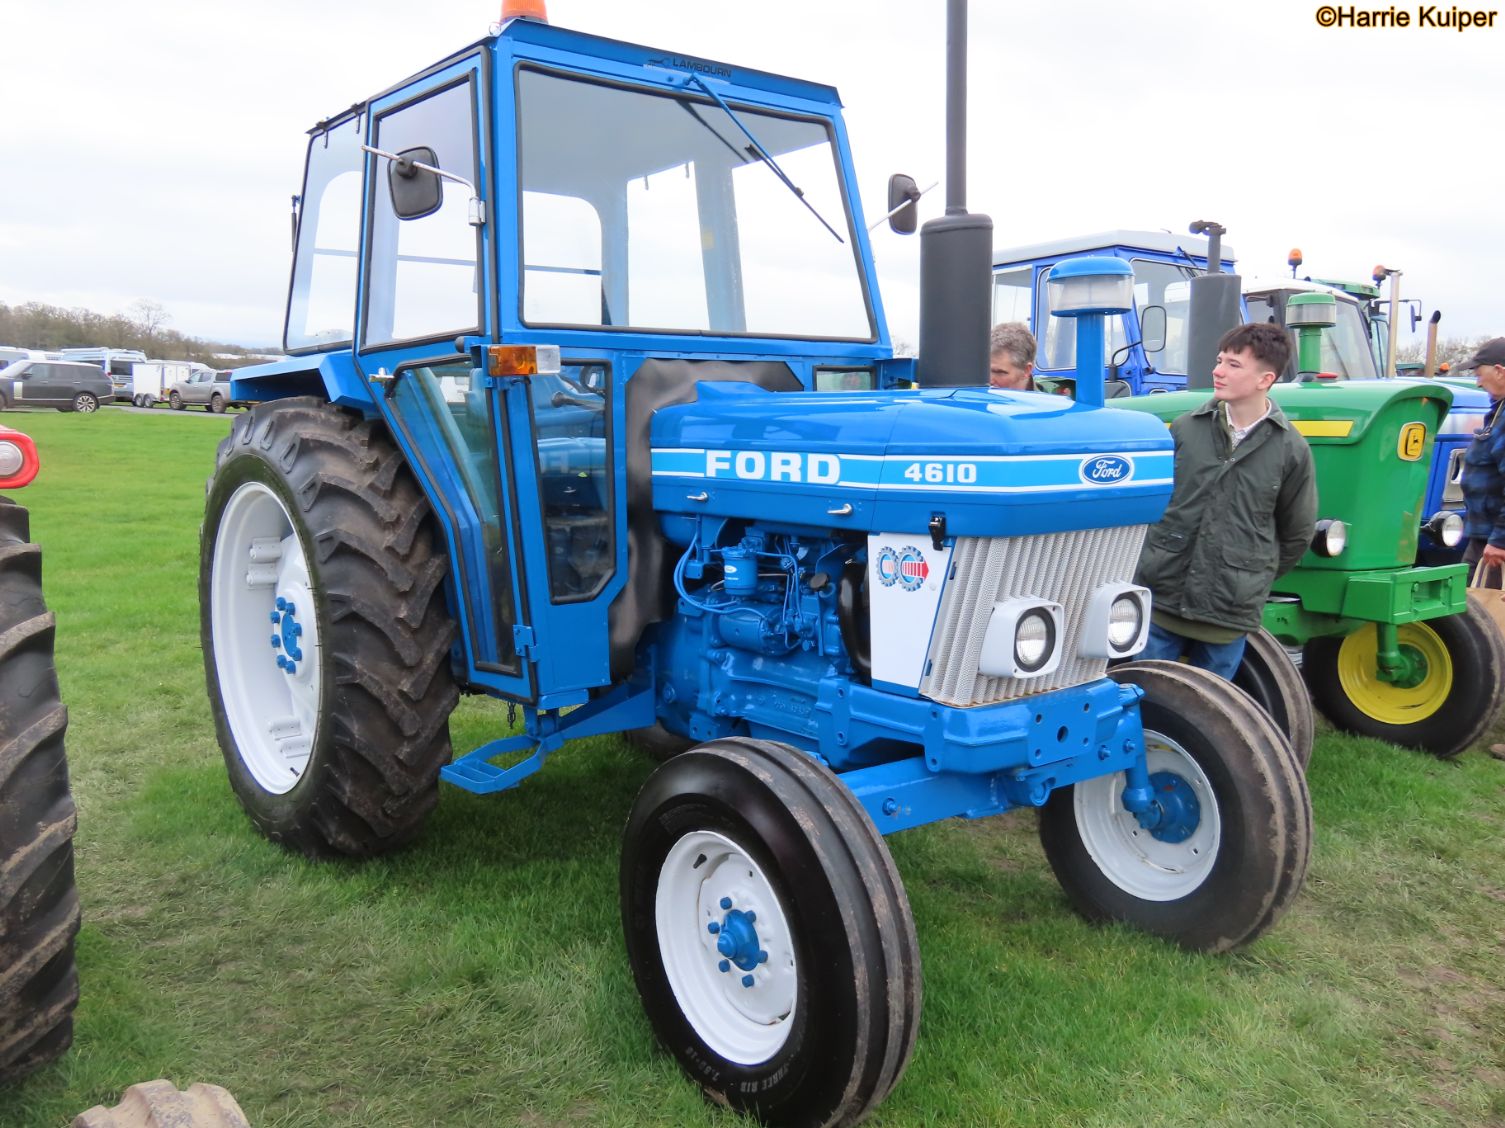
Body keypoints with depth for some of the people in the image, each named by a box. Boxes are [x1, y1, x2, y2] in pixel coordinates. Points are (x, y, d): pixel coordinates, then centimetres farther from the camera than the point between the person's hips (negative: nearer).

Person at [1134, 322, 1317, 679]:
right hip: (1162, 598, 1)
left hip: (1230, 612, -1)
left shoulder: (1291, 450, -3)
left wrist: (1258, 575, 11)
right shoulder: (1185, 429, -1)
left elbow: (1298, 532, 8)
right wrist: (1152, 560, 9)